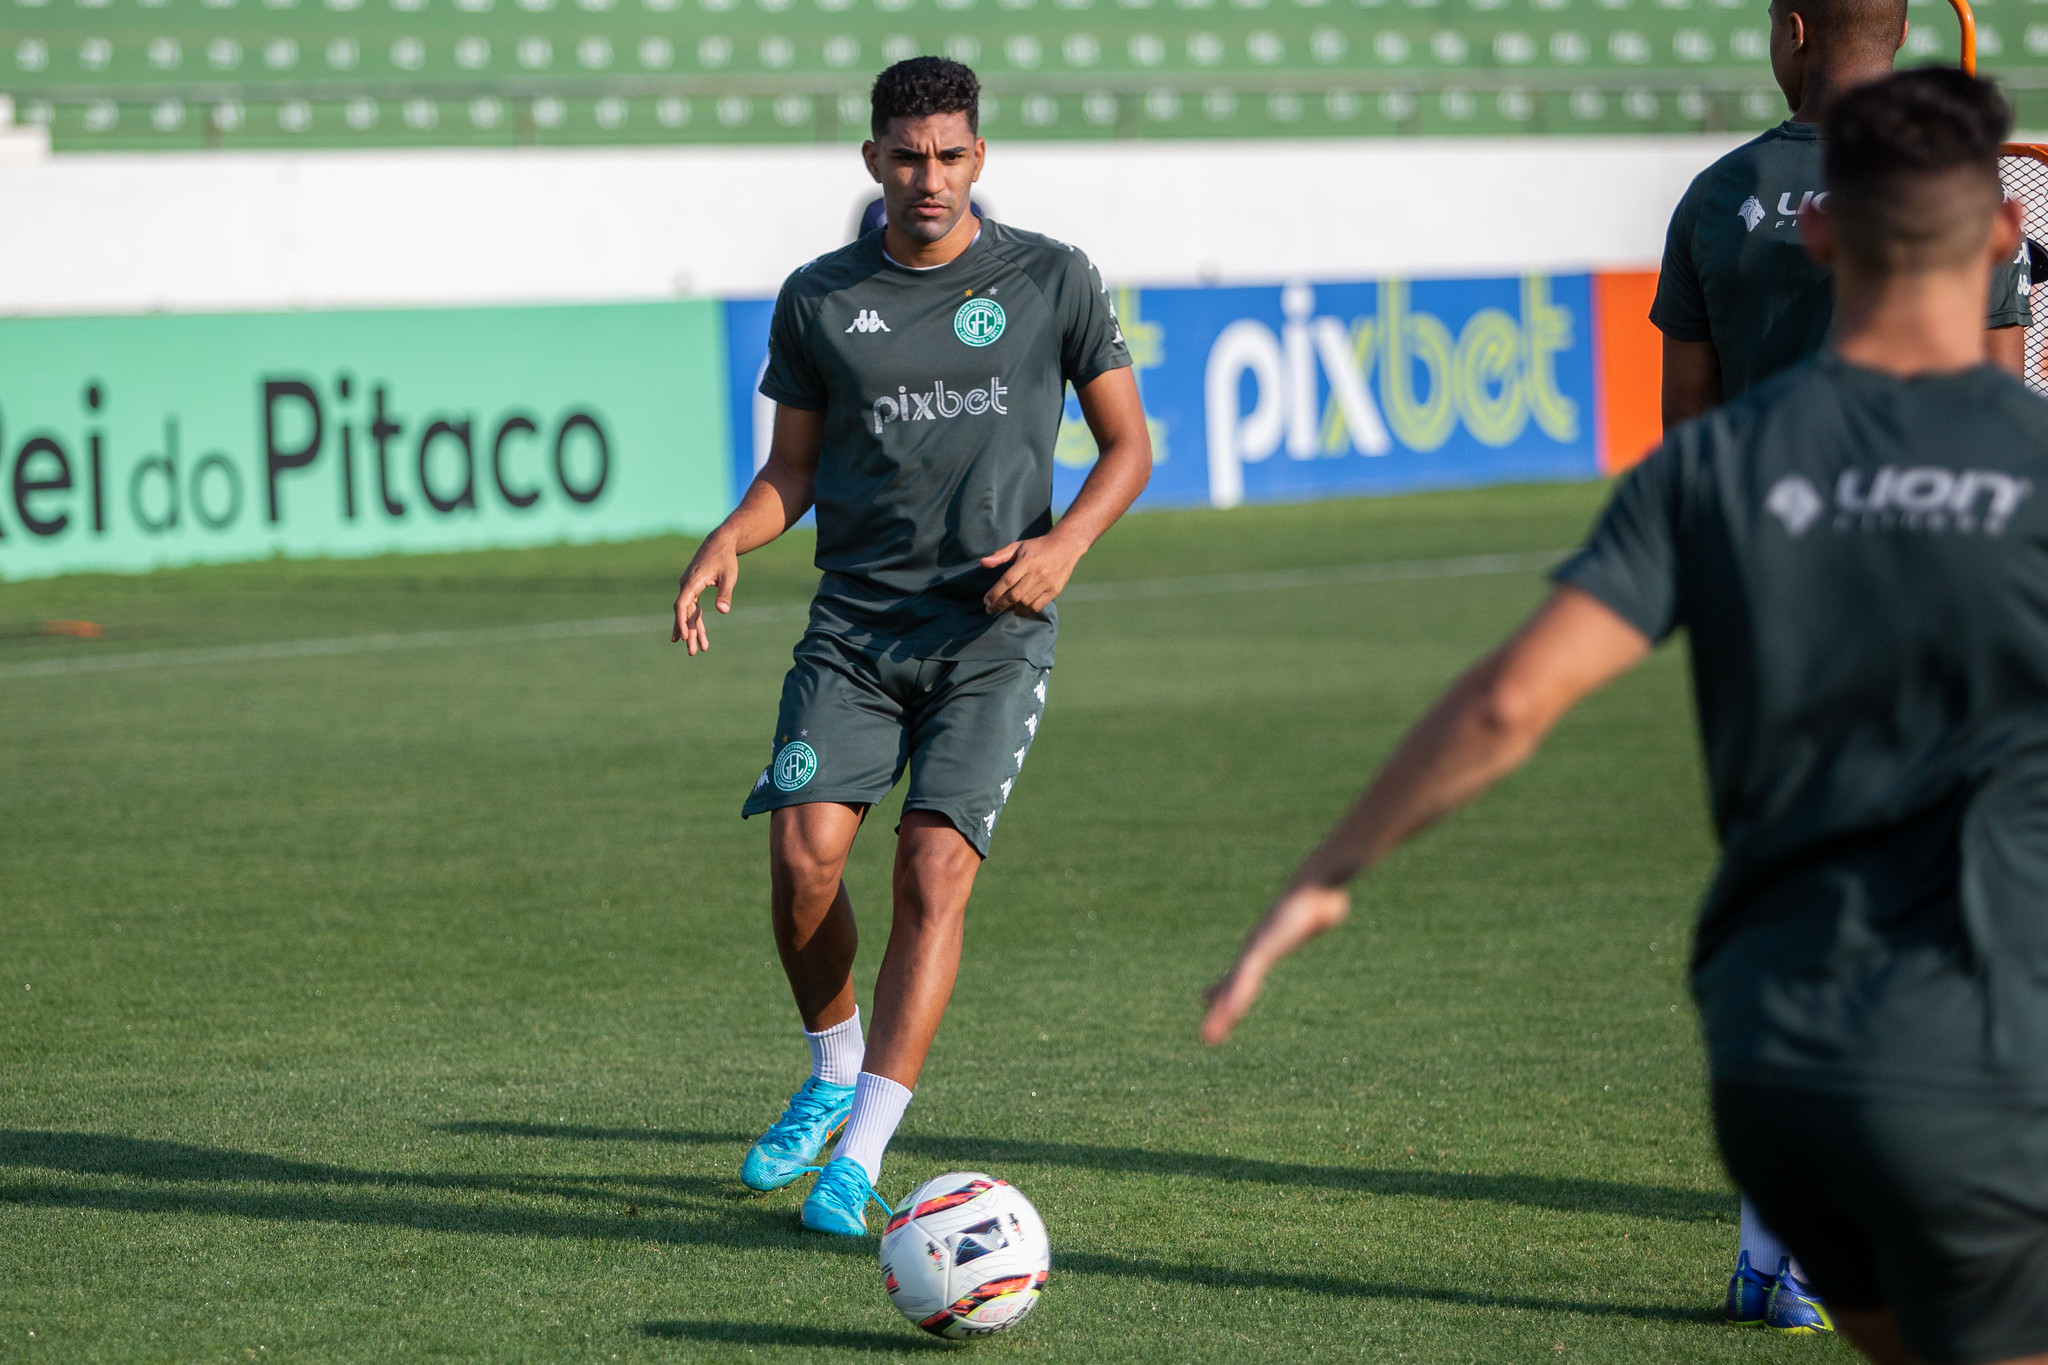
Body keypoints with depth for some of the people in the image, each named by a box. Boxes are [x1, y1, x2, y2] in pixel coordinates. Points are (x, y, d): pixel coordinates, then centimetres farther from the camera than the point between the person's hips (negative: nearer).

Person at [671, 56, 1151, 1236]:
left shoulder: (1052, 283, 2)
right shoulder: (820, 300, 7)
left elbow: (1128, 444, 8)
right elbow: (792, 472, 13)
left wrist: (1064, 542, -11)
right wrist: (728, 543, -8)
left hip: (993, 631, -2)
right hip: (856, 625, 2)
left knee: (936, 871, -15)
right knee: (804, 857, -14)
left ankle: (861, 1159, -13)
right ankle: (837, 1074, 15)